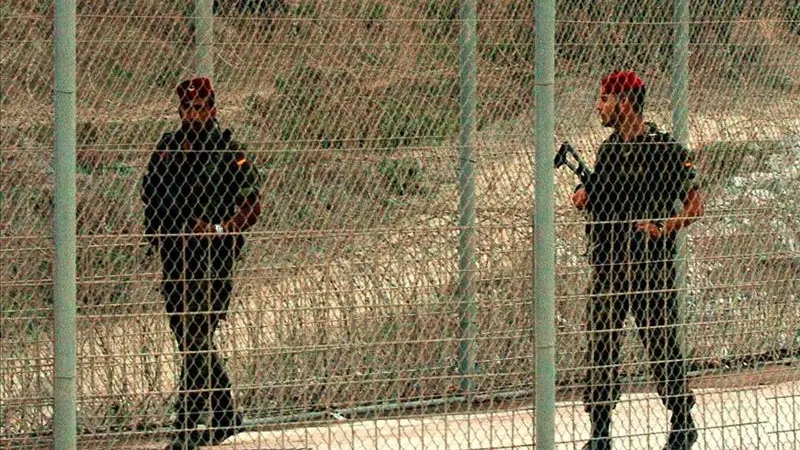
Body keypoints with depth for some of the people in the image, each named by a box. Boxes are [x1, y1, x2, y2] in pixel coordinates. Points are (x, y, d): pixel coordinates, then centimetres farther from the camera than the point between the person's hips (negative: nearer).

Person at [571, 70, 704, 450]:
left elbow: (694, 205, -6)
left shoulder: (664, 149, -7)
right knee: (600, 345, 2)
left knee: (661, 344, -1)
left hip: (651, 264, -6)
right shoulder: (608, 149, 14)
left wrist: (663, 229, -19)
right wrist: (583, 197, 3)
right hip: (607, 262, 6)